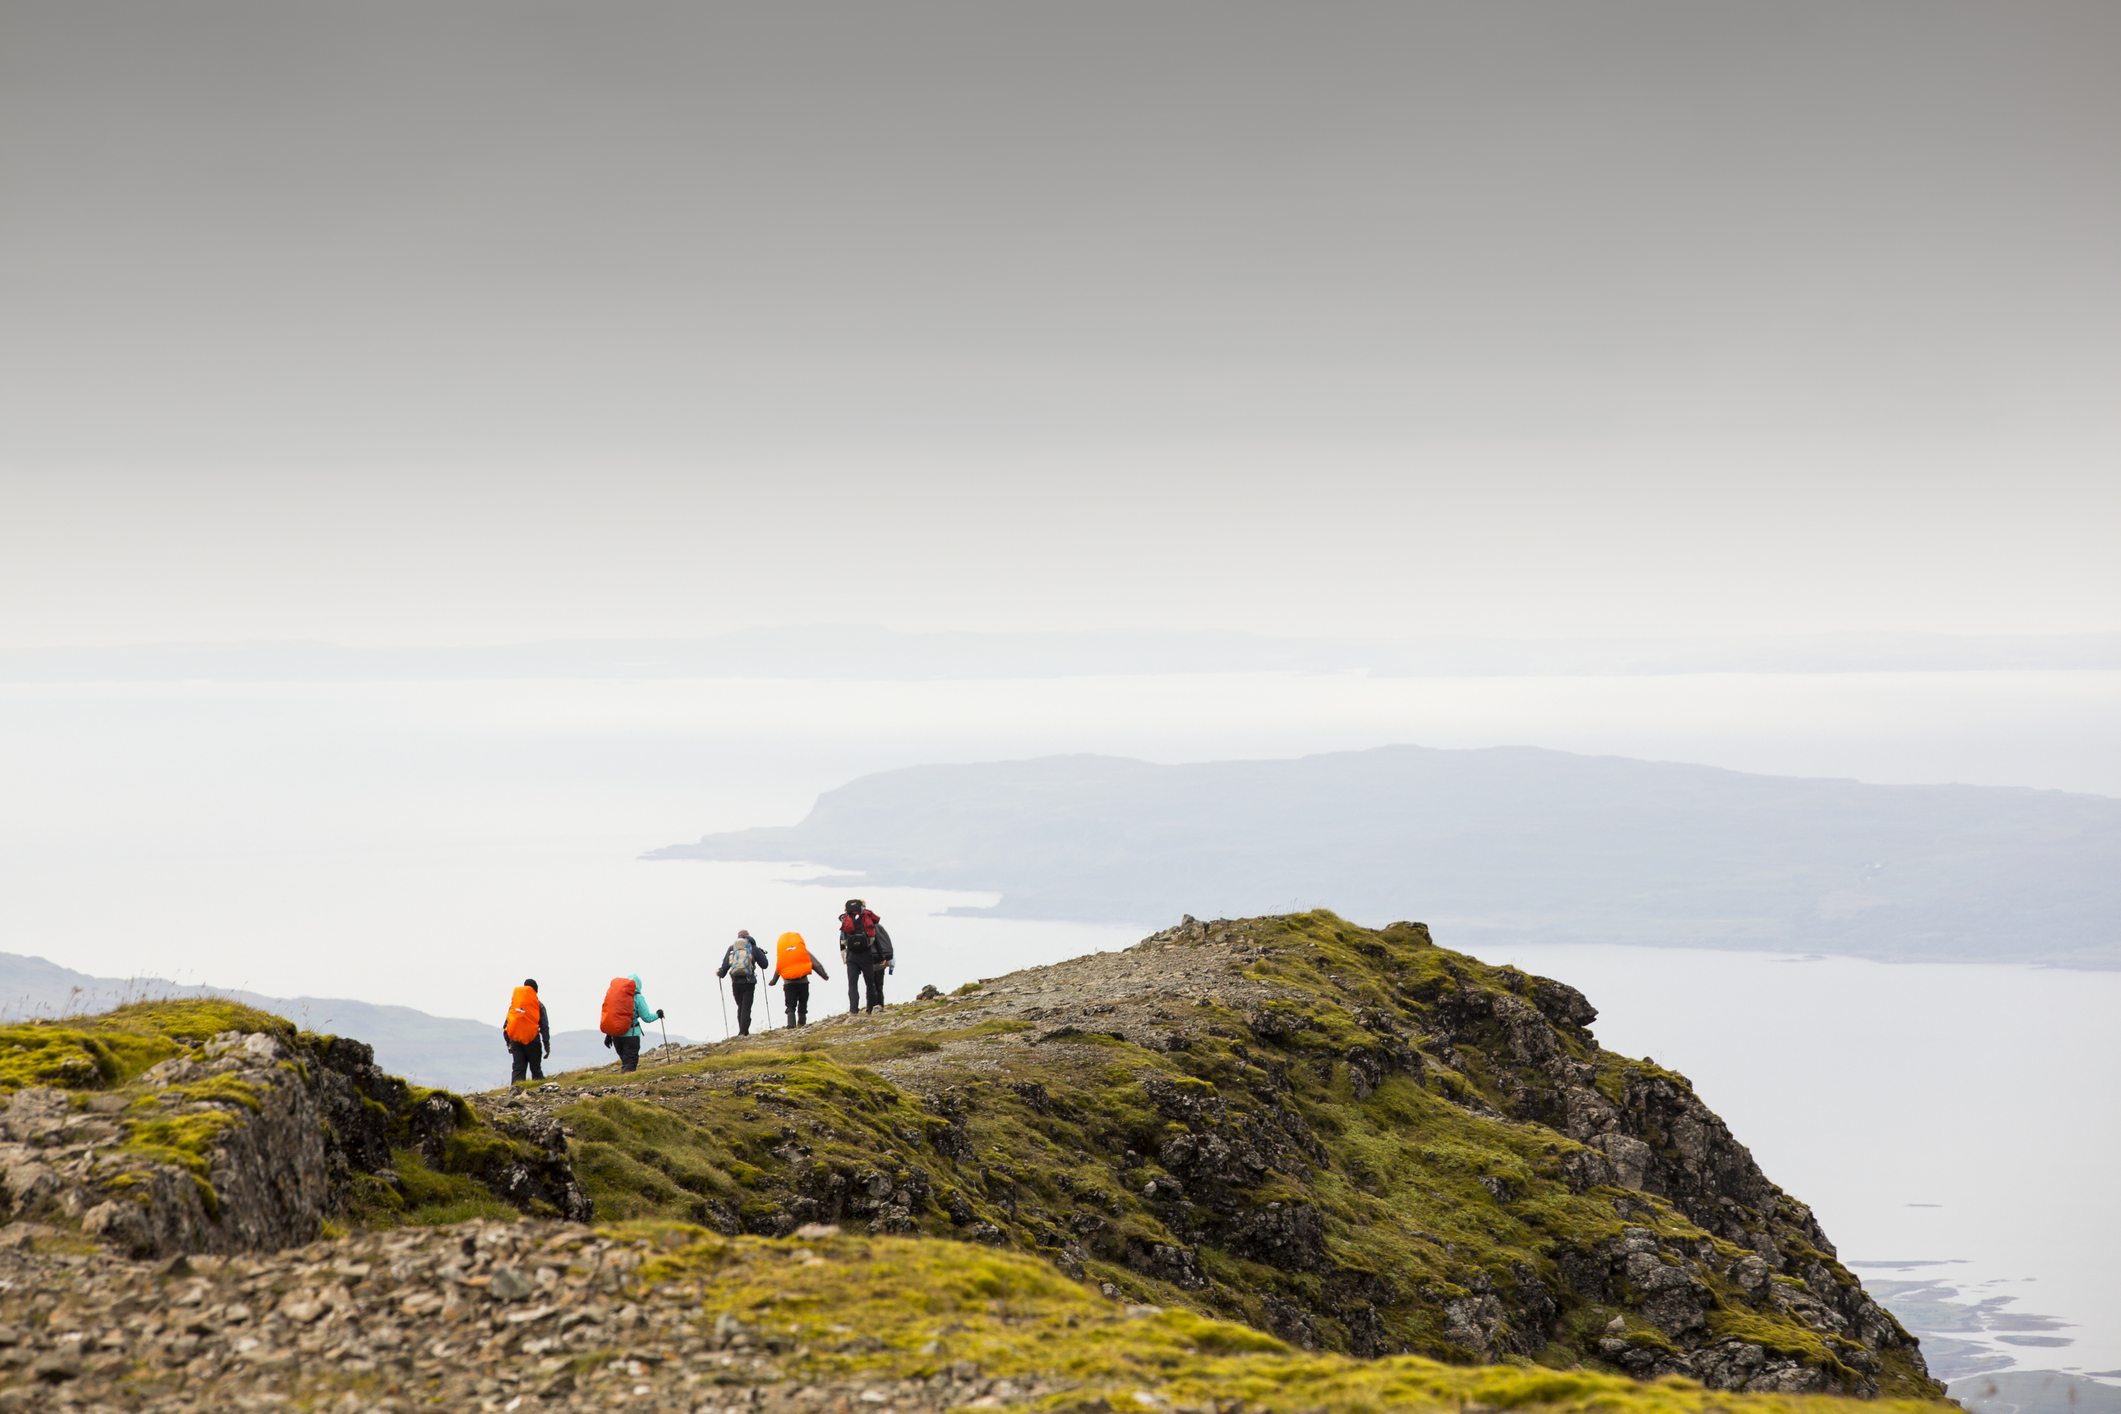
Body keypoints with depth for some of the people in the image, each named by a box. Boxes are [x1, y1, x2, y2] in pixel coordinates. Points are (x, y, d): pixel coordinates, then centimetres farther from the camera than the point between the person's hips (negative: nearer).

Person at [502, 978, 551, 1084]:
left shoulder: (514, 1003, 10)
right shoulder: (538, 1005, 2)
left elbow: (506, 1024, 10)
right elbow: (544, 1026, -2)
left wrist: (508, 1042, 15)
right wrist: (546, 1044, 0)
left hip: (515, 1040, 2)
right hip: (532, 1040, -2)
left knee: (517, 1069, 2)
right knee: (535, 1068, 6)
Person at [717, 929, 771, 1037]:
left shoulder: (732, 948, 8)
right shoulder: (753, 948, 4)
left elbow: (725, 965, 5)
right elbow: (764, 964, 7)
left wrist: (720, 973, 27)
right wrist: (762, 953, 27)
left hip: (736, 982, 2)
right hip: (749, 982, -2)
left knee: (740, 1007, 16)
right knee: (746, 1008, -2)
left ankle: (742, 1031, 15)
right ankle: (744, 1032, -13)